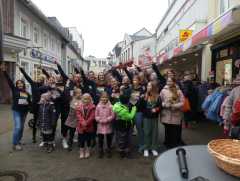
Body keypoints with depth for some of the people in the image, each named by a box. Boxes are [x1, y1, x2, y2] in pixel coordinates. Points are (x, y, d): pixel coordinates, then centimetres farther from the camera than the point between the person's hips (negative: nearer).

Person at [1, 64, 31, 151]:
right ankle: (15, 144, -4)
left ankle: (18, 141, 27)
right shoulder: (14, 90, -1)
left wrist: (28, 103, -3)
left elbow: (29, 102, 19)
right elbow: (9, 81, -10)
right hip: (16, 111, -4)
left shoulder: (27, 93, 9)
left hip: (24, 111, 5)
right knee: (18, 127, -14)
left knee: (21, 127, 12)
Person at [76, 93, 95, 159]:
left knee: (88, 139, 13)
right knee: (81, 139, 9)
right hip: (81, 126, 1)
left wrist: (86, 122, -21)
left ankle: (87, 151, 32)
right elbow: (79, 116, -8)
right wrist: (83, 122, -22)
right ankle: (81, 152, 26)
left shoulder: (92, 107, -6)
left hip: (89, 126, -1)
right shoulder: (79, 107, -1)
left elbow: (92, 116, -12)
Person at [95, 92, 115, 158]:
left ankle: (109, 151, 31)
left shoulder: (110, 106, -10)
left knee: (109, 139, 13)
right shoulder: (98, 106, -4)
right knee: (100, 139, 11)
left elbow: (112, 115, -8)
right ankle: (100, 151, 28)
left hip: (108, 125, -1)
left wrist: (106, 120, -17)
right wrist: (100, 120, -14)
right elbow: (96, 116, 0)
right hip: (100, 125, 1)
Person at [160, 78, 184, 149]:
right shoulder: (163, 91, 0)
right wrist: (165, 105, -15)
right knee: (168, 132, 9)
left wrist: (174, 105, -17)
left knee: (176, 133, 5)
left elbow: (182, 102, -4)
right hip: (166, 115, 0)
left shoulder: (178, 91, -2)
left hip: (176, 115, 0)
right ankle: (168, 146, 27)